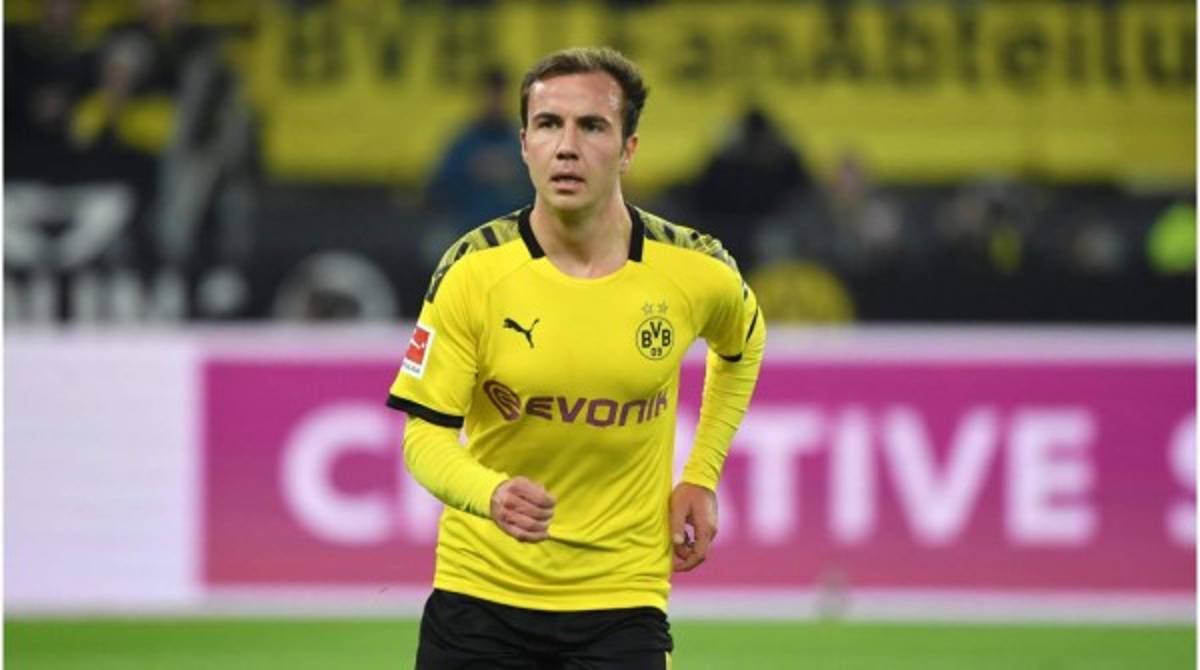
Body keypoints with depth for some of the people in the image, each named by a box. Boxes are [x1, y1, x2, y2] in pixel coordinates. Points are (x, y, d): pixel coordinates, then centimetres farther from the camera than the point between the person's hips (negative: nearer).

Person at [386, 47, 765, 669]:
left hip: (621, 601, 0)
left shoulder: (696, 272, -6)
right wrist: (492, 495, -32)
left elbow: (741, 348, 19)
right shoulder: (473, 269, -11)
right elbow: (426, 434, -12)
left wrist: (700, 477, 10)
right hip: (479, 589, 0)